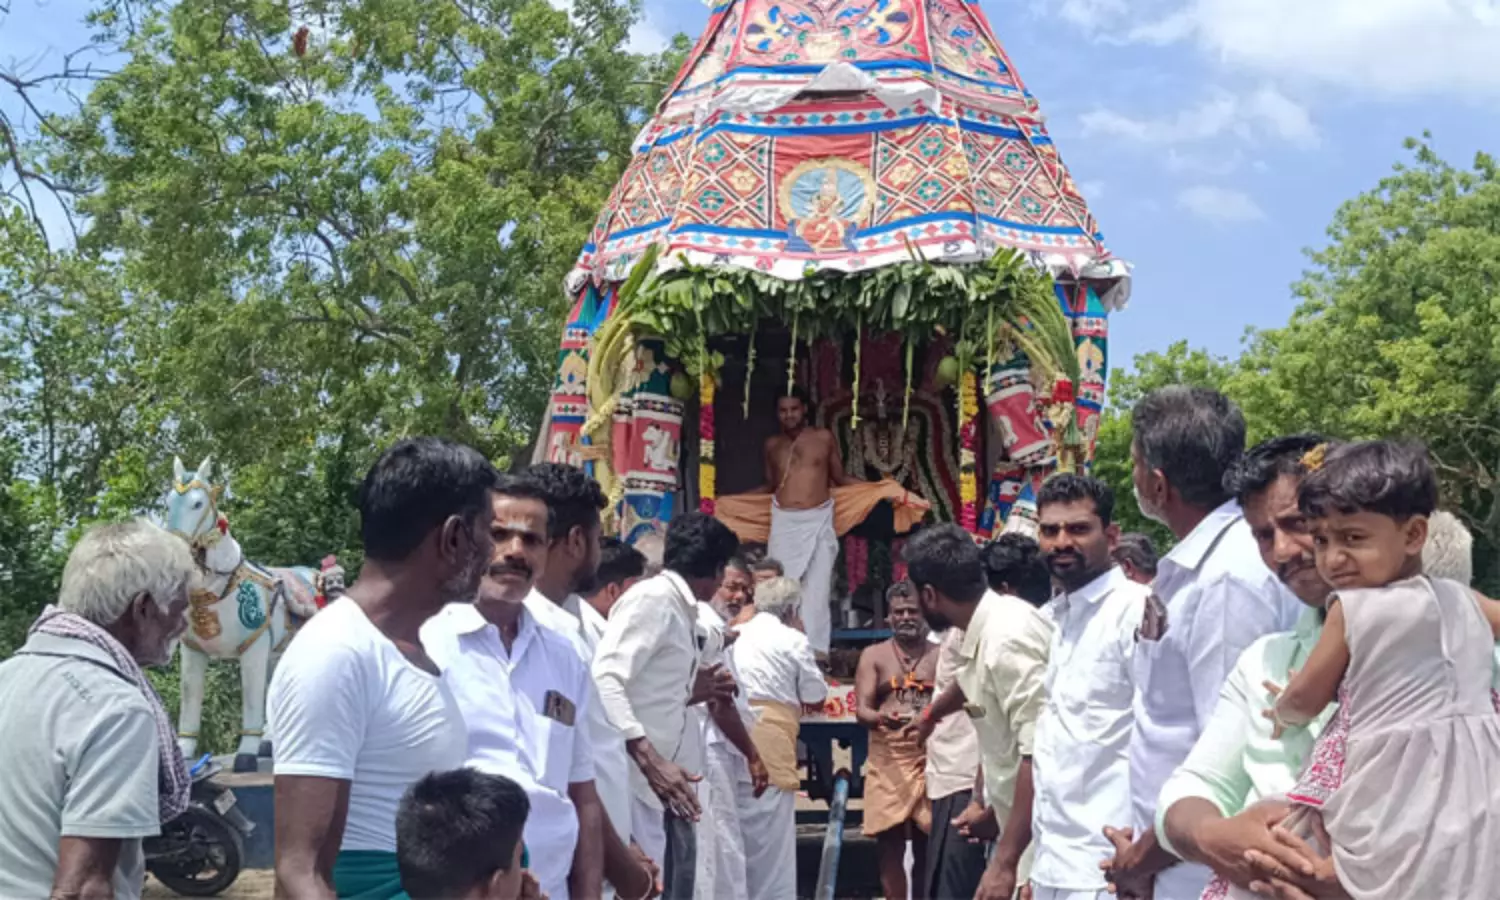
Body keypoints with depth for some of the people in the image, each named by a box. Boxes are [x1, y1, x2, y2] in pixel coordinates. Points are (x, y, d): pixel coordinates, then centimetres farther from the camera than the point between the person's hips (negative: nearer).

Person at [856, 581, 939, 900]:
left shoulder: (941, 655, 9)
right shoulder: (873, 656, 7)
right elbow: (861, 709, -3)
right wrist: (880, 717, -24)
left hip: (932, 759, 0)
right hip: (888, 761, 0)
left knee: (927, 844, 4)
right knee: (889, 844, 0)